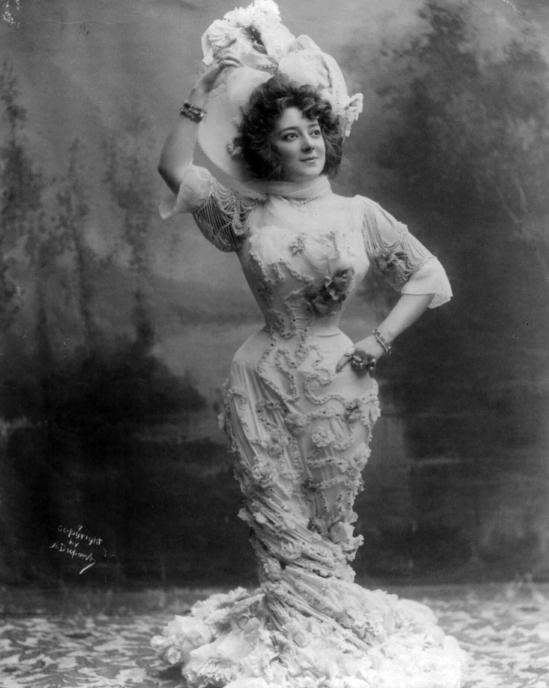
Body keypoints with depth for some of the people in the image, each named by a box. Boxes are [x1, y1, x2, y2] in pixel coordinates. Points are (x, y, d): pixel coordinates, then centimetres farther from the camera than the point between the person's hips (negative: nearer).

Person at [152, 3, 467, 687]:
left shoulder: (359, 214, -1)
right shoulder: (246, 212, -1)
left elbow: (431, 278, 4)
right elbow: (173, 168, -11)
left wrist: (378, 340, -5)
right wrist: (204, 89, -14)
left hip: (335, 381, 0)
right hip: (264, 383, 0)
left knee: (328, 519, 12)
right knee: (281, 521, 8)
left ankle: (326, 624, 30)